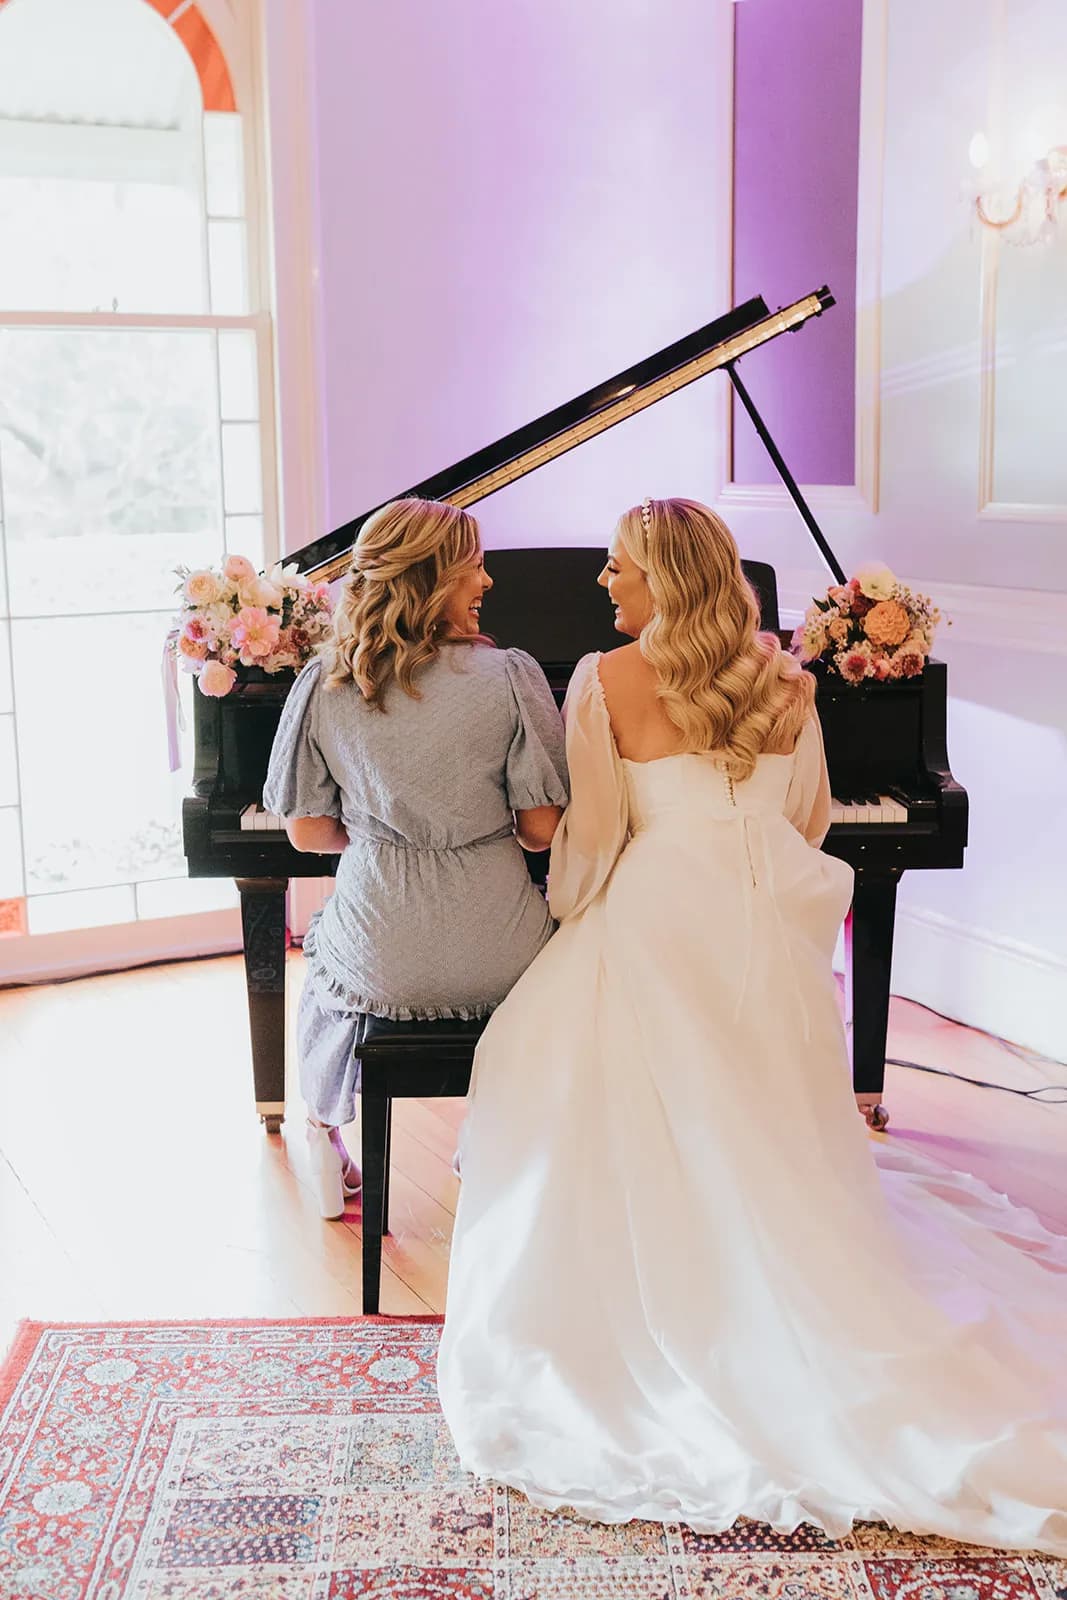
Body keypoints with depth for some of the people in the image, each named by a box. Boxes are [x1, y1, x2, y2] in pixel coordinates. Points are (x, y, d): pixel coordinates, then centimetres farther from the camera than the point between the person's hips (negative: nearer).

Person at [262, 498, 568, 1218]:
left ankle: (326, 1131, 51)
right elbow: (544, 831, -9)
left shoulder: (323, 683, -5)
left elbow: (308, 833, 1)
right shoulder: (510, 675, -12)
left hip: (379, 961, 1)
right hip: (500, 961, -1)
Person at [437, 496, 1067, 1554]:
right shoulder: (783, 678, 8)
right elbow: (810, 819, 15)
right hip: (775, 932, 5)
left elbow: (592, 837, -5)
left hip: (661, 930, -5)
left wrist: (567, 916, 14)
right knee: (772, 1144, 21)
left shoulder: (608, 681, -6)